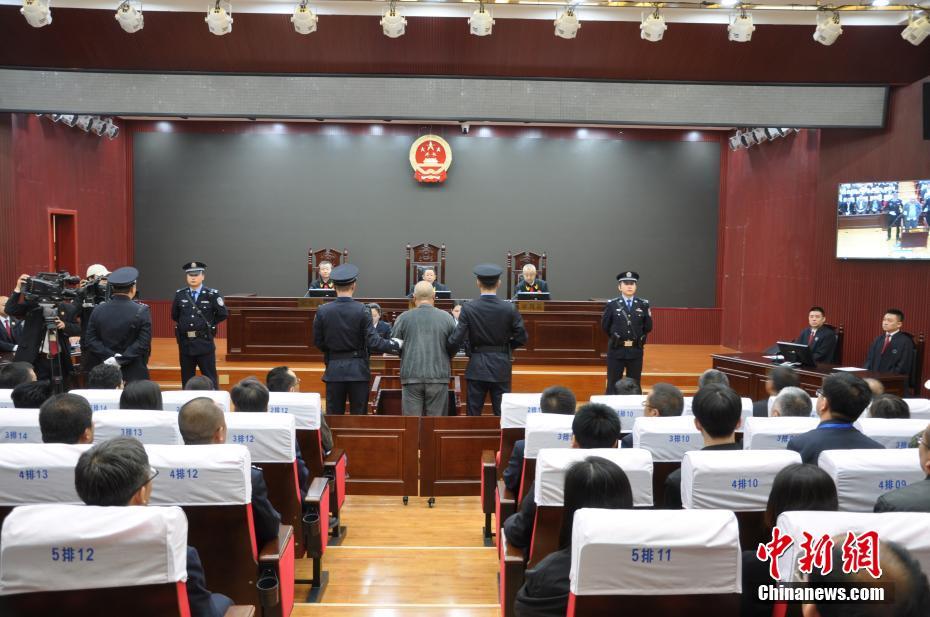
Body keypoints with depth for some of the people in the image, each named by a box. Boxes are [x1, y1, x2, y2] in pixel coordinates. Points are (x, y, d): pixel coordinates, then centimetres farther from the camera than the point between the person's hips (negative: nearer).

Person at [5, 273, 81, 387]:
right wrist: (18, 289, -20)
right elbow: (9, 310, -12)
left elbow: (78, 329, 4)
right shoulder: (32, 306, -3)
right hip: (37, 360, -2)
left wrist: (65, 326, -17)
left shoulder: (68, 309, 1)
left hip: (60, 360, 2)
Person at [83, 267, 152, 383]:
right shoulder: (142, 311, -10)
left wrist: (110, 357, -8)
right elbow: (143, 344, -16)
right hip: (134, 374, -4)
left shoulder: (98, 310, 3)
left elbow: (91, 341, -1)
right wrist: (120, 360, -14)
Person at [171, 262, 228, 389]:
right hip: (185, 343, 3)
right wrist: (185, 325, 8)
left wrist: (209, 324, 1)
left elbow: (223, 314, -2)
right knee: (186, 379, 12)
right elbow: (174, 316, 15)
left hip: (205, 342, -3)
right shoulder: (179, 294, 3)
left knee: (210, 379, 3)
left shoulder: (212, 295, -6)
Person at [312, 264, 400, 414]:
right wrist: (396, 345, 0)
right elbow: (373, 342, -13)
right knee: (359, 415, 7)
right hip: (358, 370, -2)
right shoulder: (362, 310, -11)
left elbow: (318, 342, 3)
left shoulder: (322, 311, -5)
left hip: (334, 370, 2)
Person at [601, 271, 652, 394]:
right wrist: (616, 336, 9)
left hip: (636, 351, 1)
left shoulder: (643, 305, 2)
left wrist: (637, 337, 9)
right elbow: (605, 326, 4)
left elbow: (648, 327, 7)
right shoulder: (612, 305, -2)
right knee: (613, 386, 4)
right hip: (616, 350, -1)